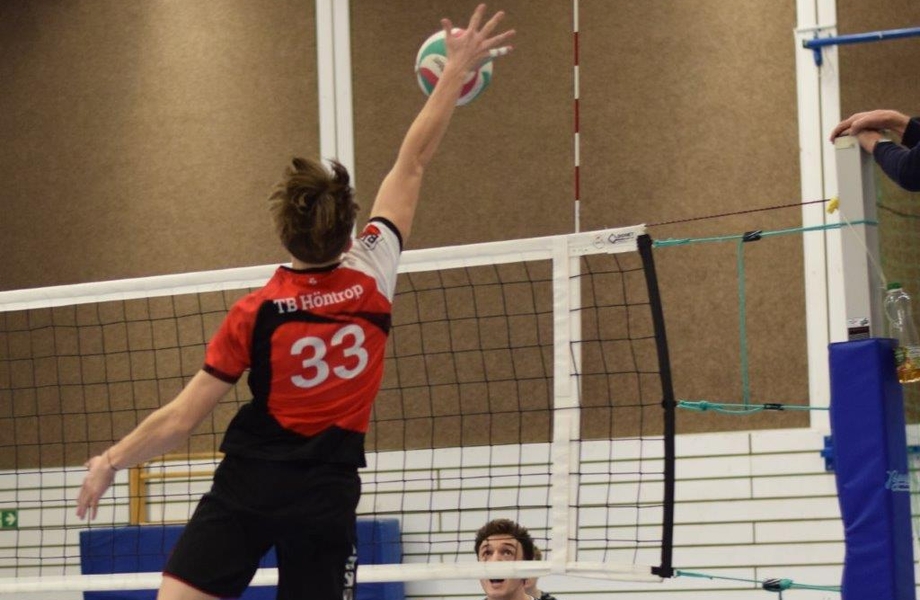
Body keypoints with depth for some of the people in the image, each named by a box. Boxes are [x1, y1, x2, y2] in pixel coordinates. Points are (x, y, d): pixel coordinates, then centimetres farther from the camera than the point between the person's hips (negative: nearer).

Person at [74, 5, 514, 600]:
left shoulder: (255, 312, -6)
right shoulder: (373, 276, -3)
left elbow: (181, 419, -4)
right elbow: (412, 162, 9)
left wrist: (110, 462, 11)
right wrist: (458, 67, 20)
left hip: (247, 485, -2)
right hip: (326, 497, 2)